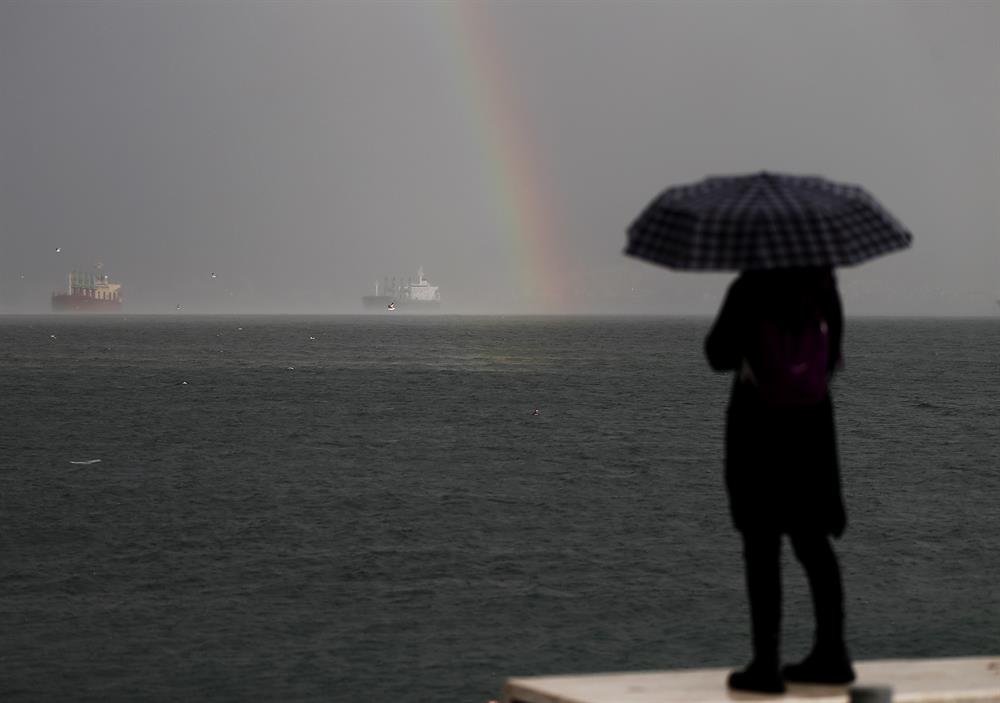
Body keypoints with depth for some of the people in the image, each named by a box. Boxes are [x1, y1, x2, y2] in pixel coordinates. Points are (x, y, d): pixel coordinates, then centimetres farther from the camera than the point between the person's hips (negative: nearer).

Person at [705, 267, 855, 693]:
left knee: (761, 547, -1)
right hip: (811, 423, 5)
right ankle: (832, 654, 18)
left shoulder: (749, 290, -13)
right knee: (812, 544, 14)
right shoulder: (822, 287, 1)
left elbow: (719, 357, -4)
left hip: (757, 424, -5)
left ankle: (766, 663, -3)